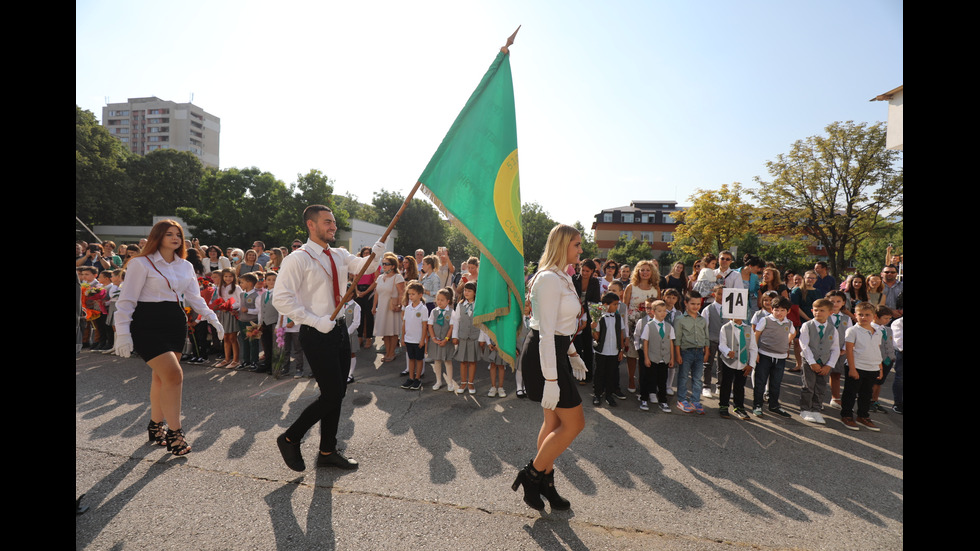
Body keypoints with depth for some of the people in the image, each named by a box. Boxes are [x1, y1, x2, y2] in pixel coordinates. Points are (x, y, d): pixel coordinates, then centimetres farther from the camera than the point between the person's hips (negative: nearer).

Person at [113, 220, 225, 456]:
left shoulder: (185, 266, 11)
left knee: (162, 376, 13)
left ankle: (156, 426, 30)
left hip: (176, 323, 6)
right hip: (148, 325, -6)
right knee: (174, 374, -15)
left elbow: (194, 297, 12)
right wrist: (123, 333, -14)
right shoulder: (141, 263, -7)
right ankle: (174, 433, -5)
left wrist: (212, 317, -1)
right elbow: (126, 300, -8)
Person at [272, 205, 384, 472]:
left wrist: (376, 253, -23)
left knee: (338, 393, 13)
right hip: (317, 334, -7)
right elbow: (281, 299, -18)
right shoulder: (298, 259, -12)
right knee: (331, 394, -6)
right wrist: (316, 321, -21)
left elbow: (364, 266, -2)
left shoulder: (339, 255, 10)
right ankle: (290, 439, 17)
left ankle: (328, 451, 29)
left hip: (339, 329, 8)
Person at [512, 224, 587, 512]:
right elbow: (546, 333, -23)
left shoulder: (562, 278, 13)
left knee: (554, 421, 16)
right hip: (544, 356, -10)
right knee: (574, 422, -2)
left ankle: (544, 483, 29)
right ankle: (532, 475, 12)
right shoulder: (550, 279, -19)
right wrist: (551, 380, -24)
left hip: (557, 353, 10)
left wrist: (572, 354, 22)